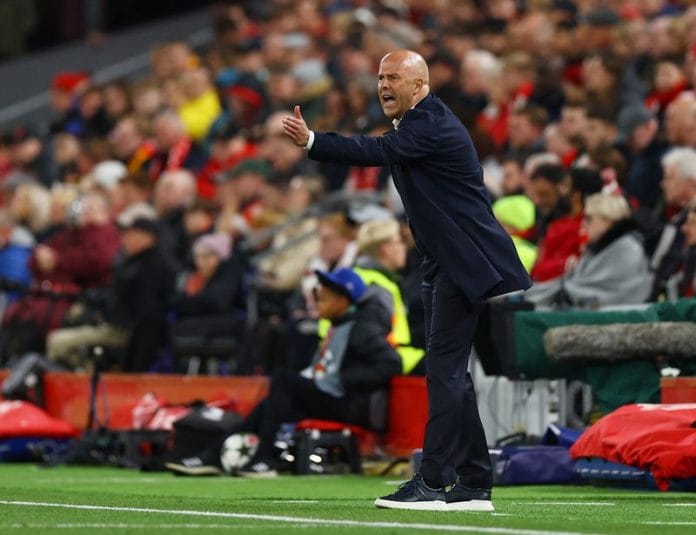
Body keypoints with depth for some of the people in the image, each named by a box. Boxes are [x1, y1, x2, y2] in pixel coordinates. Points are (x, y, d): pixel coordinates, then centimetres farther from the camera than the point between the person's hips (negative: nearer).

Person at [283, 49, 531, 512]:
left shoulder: (431, 124, -16)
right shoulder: (419, 124, 17)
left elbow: (378, 152, -29)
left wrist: (312, 142, -35)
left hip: (465, 262, -11)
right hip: (447, 264, 11)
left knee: (444, 368, -11)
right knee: (451, 373, 11)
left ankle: (433, 482, -11)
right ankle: (474, 484, 15)